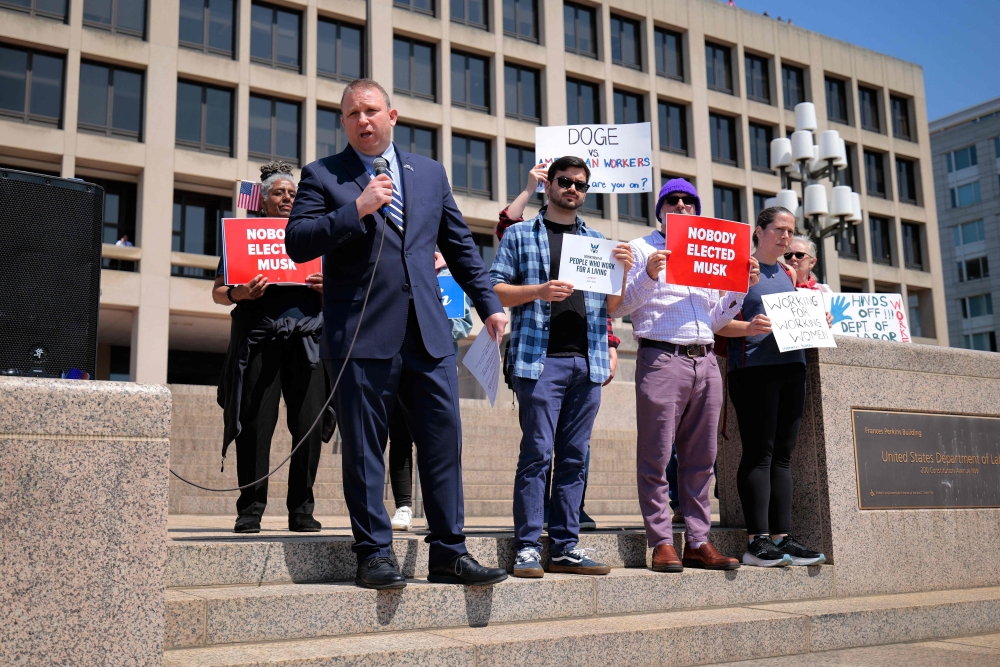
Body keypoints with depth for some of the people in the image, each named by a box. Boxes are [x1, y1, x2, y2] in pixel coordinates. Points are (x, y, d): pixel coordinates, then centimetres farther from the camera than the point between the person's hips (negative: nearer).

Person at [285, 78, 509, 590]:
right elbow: (296, 244, -5)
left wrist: (490, 305, 15)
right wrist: (356, 209, -13)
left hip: (428, 333, 3)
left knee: (444, 440, 3)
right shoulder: (322, 176, 7)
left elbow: (460, 245, 20)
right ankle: (373, 556, 14)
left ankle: (449, 553, 13)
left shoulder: (430, 172, 17)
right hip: (360, 336, -3)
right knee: (364, 450, 2)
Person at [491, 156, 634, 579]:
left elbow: (611, 306, 18)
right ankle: (527, 548, -2)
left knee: (574, 456, 5)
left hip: (588, 361, 4)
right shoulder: (521, 235, 11)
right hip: (540, 358, -4)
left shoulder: (597, 240, 21)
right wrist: (539, 291, -14)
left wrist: (623, 272, 0)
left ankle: (565, 547, 11)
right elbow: (495, 290, 2)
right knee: (537, 453, -7)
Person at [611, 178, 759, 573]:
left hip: (705, 361, 5)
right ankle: (662, 543, -2)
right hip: (661, 359, -5)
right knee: (656, 458, -6)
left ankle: (698, 542, 9)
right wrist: (648, 275, -14)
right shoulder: (642, 249, 10)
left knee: (700, 459, 5)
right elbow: (618, 308, 0)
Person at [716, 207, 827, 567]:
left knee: (783, 454, 5)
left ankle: (781, 538, 7)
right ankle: (757, 540, -8)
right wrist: (749, 327, -24)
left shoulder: (786, 275, 22)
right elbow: (719, 322, -6)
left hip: (791, 367, 7)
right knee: (759, 453, -9)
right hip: (753, 368, -7)